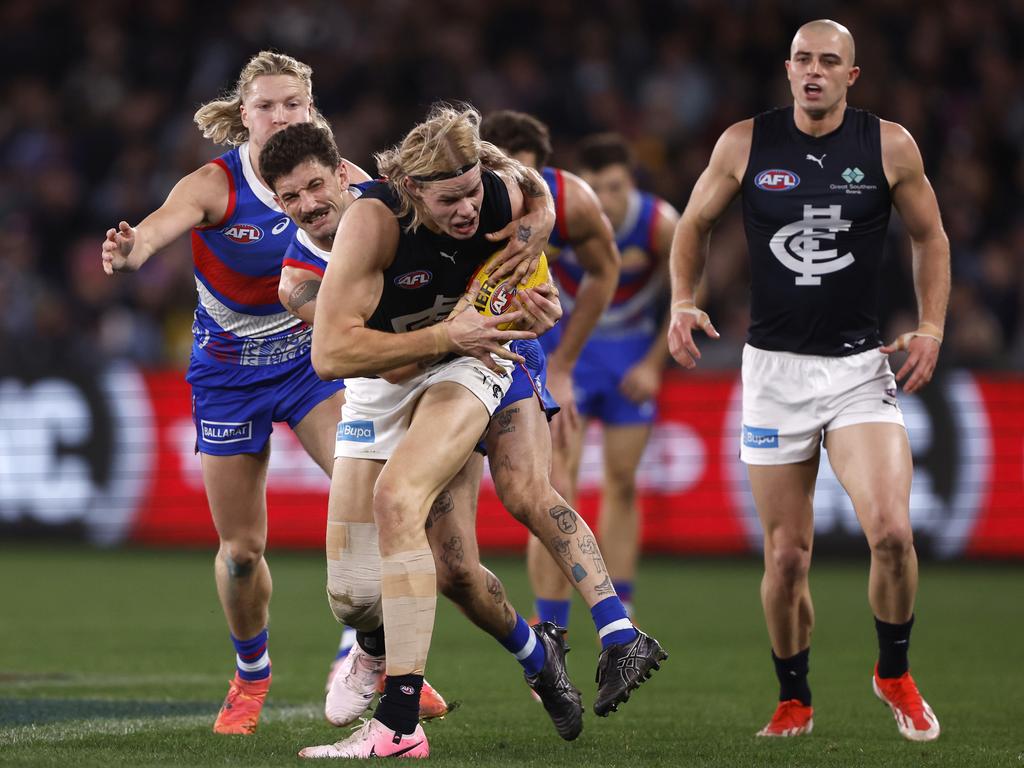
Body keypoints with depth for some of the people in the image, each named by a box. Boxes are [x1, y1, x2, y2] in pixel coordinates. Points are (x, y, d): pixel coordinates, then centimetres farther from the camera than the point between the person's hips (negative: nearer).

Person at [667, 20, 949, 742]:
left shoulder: (890, 146, -2)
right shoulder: (746, 143, -1)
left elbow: (930, 237, 11)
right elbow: (694, 224, 14)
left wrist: (931, 328, 1)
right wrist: (683, 301, -2)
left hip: (861, 366, -1)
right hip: (775, 368, 1)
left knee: (892, 530, -19)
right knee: (786, 557, 3)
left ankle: (895, 673, 6)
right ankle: (794, 701, 25)